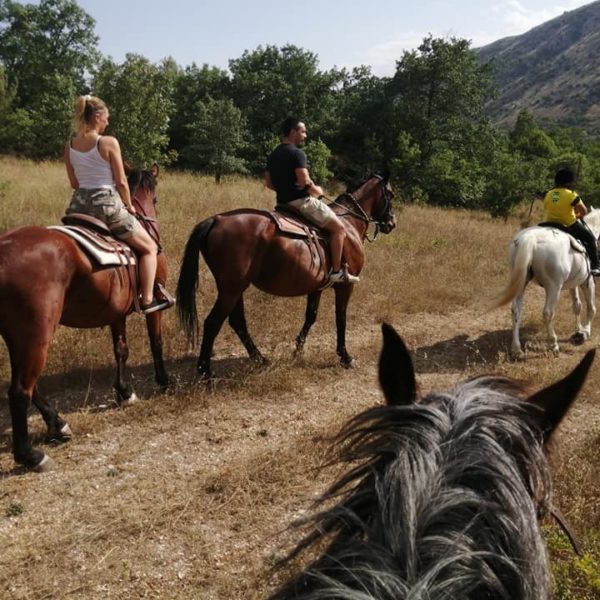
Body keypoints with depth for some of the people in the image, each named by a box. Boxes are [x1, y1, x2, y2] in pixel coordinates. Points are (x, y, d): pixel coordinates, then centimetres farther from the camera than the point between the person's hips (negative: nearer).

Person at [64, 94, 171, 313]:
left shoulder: (69, 146, 6)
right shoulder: (109, 142, -11)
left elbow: (74, 183, 12)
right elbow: (121, 182, -9)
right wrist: (129, 206, 6)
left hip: (78, 205, 6)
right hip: (107, 204, -6)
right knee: (149, 248, 11)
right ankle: (147, 300, 6)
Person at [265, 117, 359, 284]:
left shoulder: (273, 155, 12)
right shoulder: (297, 153, -15)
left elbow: (269, 183, 16)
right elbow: (305, 181, -25)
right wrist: (317, 190, -6)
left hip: (283, 202, 10)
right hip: (301, 201, -10)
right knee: (339, 227, -4)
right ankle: (337, 271, -7)